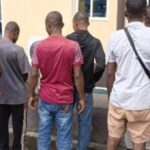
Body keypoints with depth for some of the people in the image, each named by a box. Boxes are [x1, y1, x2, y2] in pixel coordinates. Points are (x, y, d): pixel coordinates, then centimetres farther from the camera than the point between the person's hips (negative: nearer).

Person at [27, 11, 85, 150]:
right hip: (65, 100, -1)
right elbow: (77, 75, -9)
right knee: (64, 137, 9)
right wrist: (82, 97, 1)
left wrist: (31, 95, 10)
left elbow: (33, 74, -3)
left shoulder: (39, 46, -5)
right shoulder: (73, 46, -9)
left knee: (43, 135, 14)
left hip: (45, 99, 2)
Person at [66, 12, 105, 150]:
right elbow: (101, 65, -19)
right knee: (85, 122, 10)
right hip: (86, 88, -2)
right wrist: (93, 79, -2)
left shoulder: (66, 40, -5)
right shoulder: (95, 42, -8)